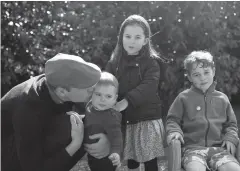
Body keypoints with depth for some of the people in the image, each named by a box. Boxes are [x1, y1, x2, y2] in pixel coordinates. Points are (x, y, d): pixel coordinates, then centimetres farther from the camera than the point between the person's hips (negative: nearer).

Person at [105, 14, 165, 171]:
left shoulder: (151, 63, -6)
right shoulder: (114, 63, 5)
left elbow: (149, 86, -21)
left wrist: (126, 101, -35)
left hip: (147, 118, -3)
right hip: (124, 120, 3)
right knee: (131, 158, 16)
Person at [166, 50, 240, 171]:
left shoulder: (222, 99, 15)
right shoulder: (183, 98, 7)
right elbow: (173, 120, 11)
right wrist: (175, 131, -10)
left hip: (218, 148, 3)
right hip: (193, 147, -3)